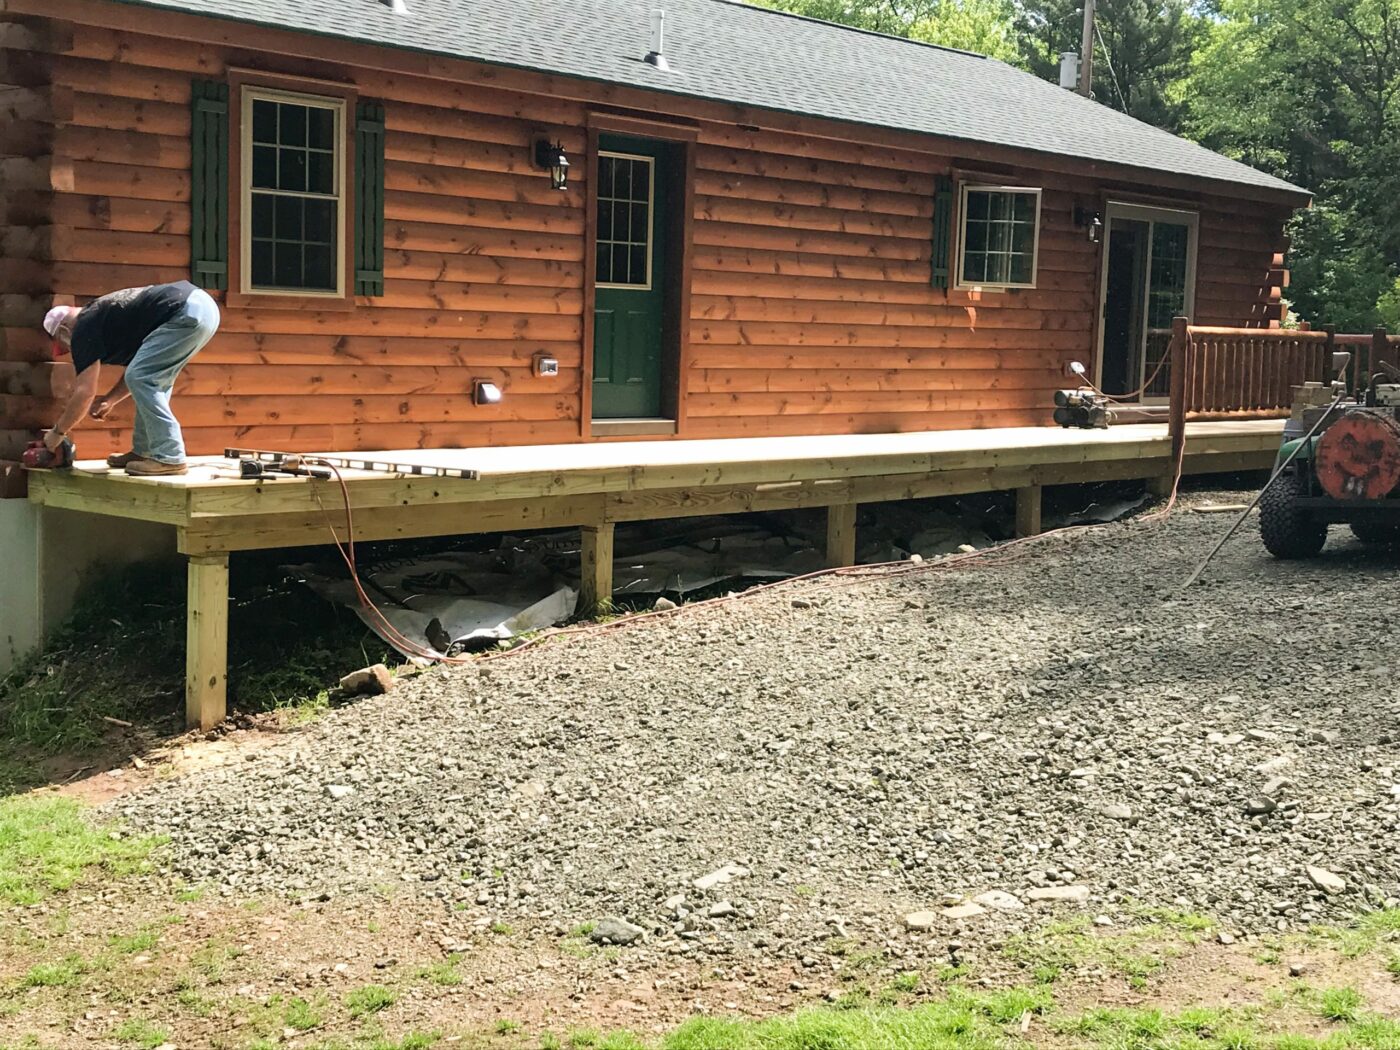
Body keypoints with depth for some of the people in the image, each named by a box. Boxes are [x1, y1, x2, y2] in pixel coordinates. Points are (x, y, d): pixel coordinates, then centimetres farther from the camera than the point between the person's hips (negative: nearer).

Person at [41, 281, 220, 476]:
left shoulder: (85, 330, 1)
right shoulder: (102, 316, 28)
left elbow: (85, 393, 1)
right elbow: (142, 369, 36)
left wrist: (57, 432, 13)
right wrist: (110, 400, 33)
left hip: (187, 314, -10)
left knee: (141, 378, -6)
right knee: (154, 379, 20)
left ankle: (169, 458, -7)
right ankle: (143, 451, 23)